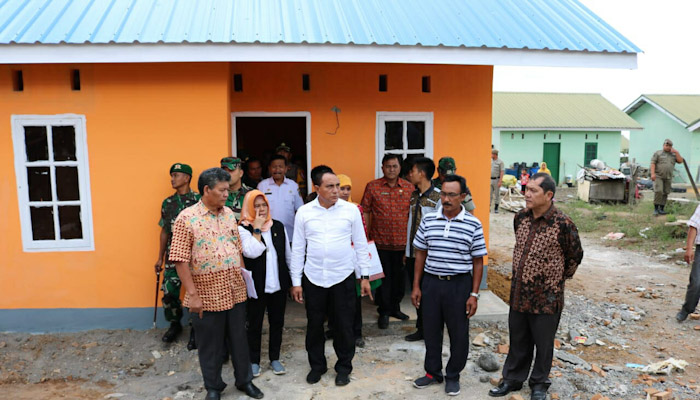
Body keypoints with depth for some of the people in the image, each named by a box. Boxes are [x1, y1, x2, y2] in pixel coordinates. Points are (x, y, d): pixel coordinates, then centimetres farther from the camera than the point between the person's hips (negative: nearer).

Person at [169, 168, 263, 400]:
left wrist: (244, 279, 11)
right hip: (207, 296, -5)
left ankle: (244, 380, 35)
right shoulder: (186, 218, -12)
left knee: (239, 339, 17)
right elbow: (180, 260, -14)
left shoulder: (229, 214, 6)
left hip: (235, 292, 5)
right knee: (210, 345, 12)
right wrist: (193, 294, -16)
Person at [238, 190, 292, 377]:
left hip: (279, 285, 4)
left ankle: (275, 358, 29)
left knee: (277, 322, 13)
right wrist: (257, 229, -18)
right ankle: (254, 361, 25)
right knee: (255, 324, 8)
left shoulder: (278, 226, 6)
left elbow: (288, 255, 11)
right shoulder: (243, 228, -6)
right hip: (257, 286, -4)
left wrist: (294, 279, 10)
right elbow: (252, 252, -23)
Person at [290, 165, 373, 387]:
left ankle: (344, 367, 30)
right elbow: (297, 249, 2)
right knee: (314, 324, 13)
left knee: (344, 325, 9)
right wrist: (296, 281, 2)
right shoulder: (304, 212, -3)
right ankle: (317, 365, 34)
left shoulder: (351, 209, -5)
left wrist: (365, 276, 1)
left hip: (343, 277, -1)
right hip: (313, 278, 1)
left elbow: (361, 244, 1)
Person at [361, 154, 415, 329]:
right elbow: (365, 212, 0)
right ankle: (384, 311, 21)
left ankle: (395, 307, 32)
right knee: (383, 277, 6)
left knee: (399, 276, 13)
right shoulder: (372, 187, -2)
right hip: (380, 242, -2)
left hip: (402, 242, 2)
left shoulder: (409, 187, 3)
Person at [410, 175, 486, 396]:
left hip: (459, 284, -2)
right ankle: (433, 372, 33)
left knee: (459, 334, 10)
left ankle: (453, 376, 30)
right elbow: (421, 254, 7)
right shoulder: (428, 220, 0)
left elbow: (477, 262, -2)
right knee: (431, 330, 14)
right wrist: (416, 286, 4)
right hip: (431, 282, 2)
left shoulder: (473, 224, -7)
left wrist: (474, 294, -5)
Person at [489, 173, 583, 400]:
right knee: (518, 340, 18)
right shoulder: (521, 217, -1)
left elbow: (575, 256, -2)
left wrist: (559, 279, 7)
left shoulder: (563, 224, -17)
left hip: (546, 296, -5)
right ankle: (512, 379, 35)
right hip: (519, 293, 5)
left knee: (543, 343, 13)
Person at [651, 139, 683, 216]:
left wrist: (676, 152, -4)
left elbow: (680, 161, 2)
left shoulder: (673, 155, 14)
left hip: (668, 178, 4)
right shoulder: (658, 153, 3)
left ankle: (661, 209, 9)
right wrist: (652, 173, -16)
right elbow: (653, 163, -5)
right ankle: (656, 209, -10)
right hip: (658, 176, -4)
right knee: (658, 191, -16)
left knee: (665, 193, 3)